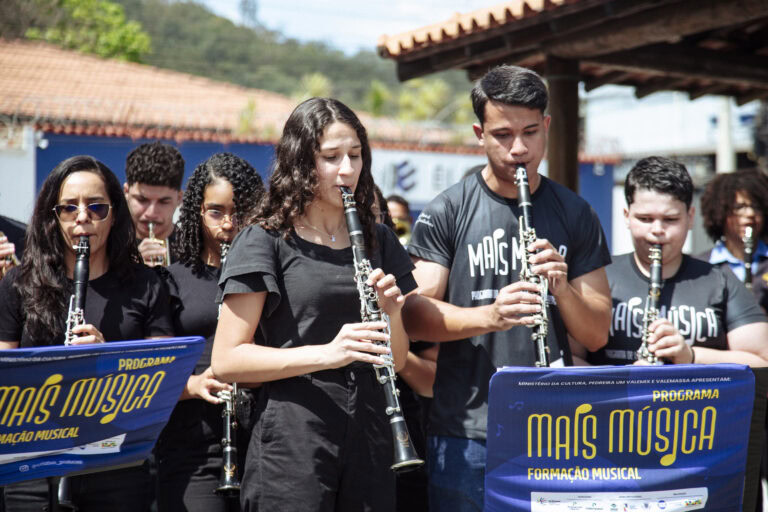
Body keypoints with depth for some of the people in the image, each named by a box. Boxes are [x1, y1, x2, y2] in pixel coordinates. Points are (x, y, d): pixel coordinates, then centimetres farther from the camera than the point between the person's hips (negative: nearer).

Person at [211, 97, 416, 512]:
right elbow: (226, 361, -10)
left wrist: (392, 311, -8)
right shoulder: (265, 241, -4)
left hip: (369, 441, 5)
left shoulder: (378, 241, 12)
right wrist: (326, 353, -21)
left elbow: (397, 361, 13)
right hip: (292, 444, -5)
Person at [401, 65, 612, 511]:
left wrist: (561, 287, -14)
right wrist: (488, 316, -25)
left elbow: (597, 335, 5)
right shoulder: (447, 213, -1)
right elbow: (415, 316, -8)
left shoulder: (575, 214, 7)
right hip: (466, 435, -2)